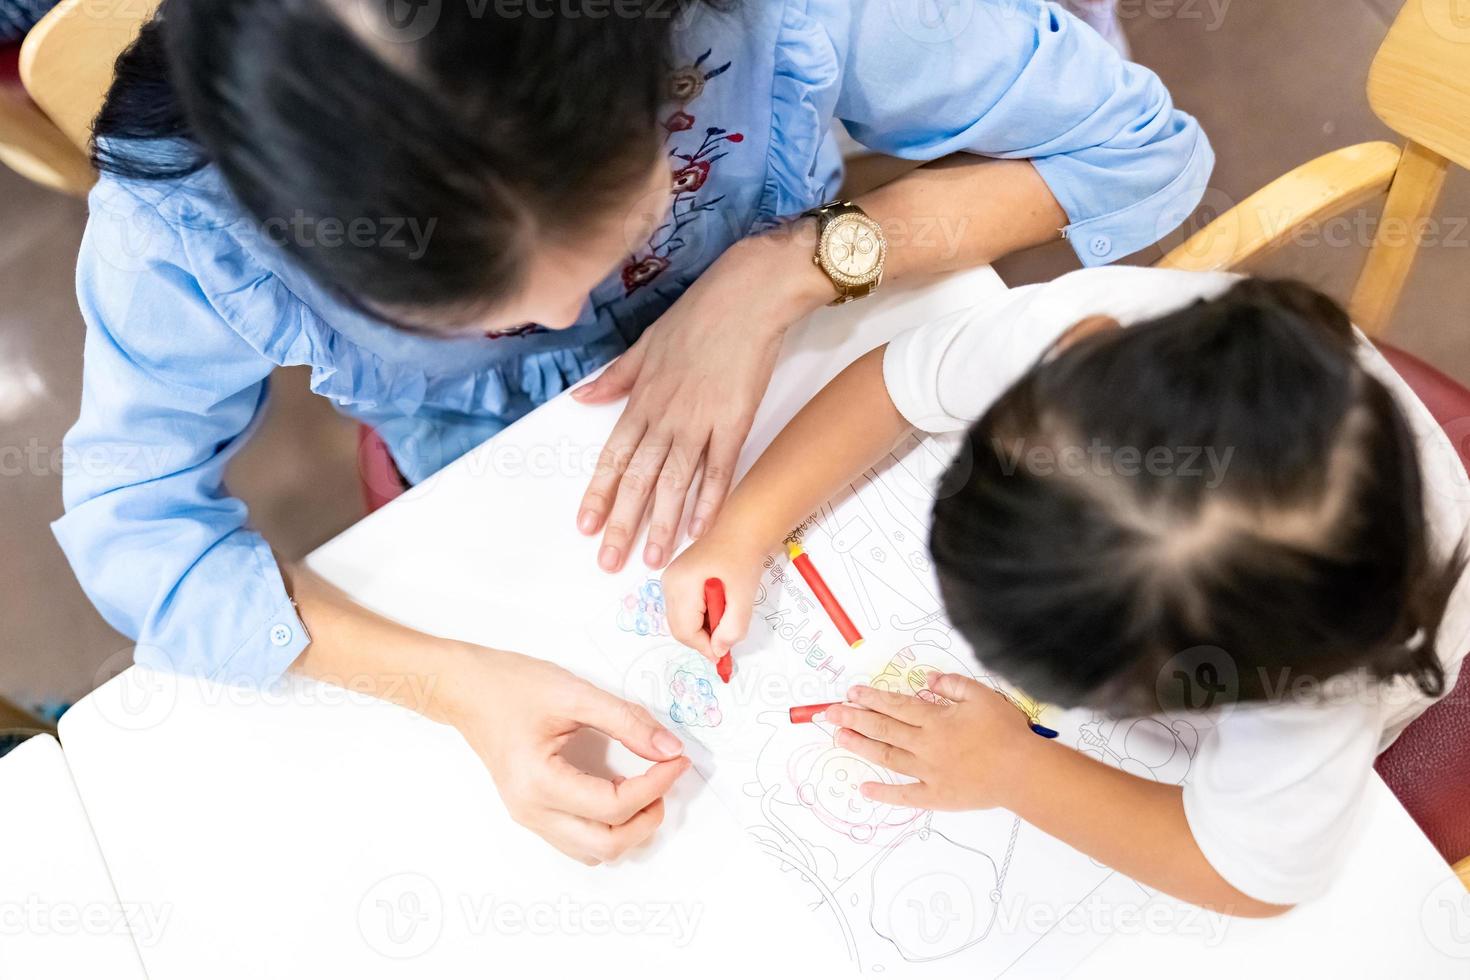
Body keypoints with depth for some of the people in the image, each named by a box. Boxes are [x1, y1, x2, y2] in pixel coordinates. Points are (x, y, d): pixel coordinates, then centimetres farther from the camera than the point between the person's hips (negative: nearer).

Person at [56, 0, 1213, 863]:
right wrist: (455, 683, -37)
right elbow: (133, 525, -21)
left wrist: (785, 267, -38)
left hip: (799, 397, 1)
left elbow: (1141, 149, -25)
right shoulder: (186, 213, -34)